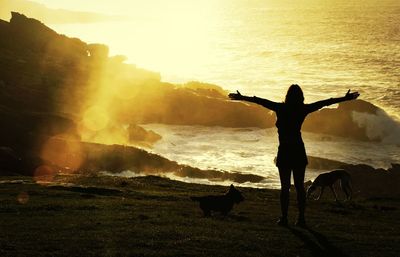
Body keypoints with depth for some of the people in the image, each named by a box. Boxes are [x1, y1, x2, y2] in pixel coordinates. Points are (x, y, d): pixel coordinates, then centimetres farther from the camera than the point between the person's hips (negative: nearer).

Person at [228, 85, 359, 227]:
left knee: (285, 186, 2)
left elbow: (262, 101, -3)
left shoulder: (281, 108, -9)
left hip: (284, 152, -2)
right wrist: (345, 98, 11)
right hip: (299, 151, 2)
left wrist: (242, 97, 6)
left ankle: (284, 218, 0)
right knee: (299, 186, 6)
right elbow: (325, 103, 4)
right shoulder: (303, 109, -2)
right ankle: (301, 218, 5)